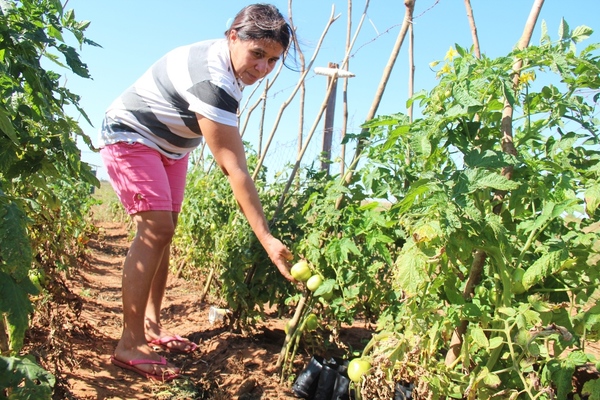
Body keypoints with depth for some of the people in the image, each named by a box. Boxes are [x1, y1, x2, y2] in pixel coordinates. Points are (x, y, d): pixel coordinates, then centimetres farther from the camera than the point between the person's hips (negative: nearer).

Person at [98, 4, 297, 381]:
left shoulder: (228, 63, -5)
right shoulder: (212, 80, -34)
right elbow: (236, 170, -38)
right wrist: (267, 240, -39)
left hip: (169, 143, 9)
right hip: (131, 137, -9)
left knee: (164, 230, 3)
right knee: (155, 229, -20)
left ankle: (151, 325, 11)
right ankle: (130, 346, -16)